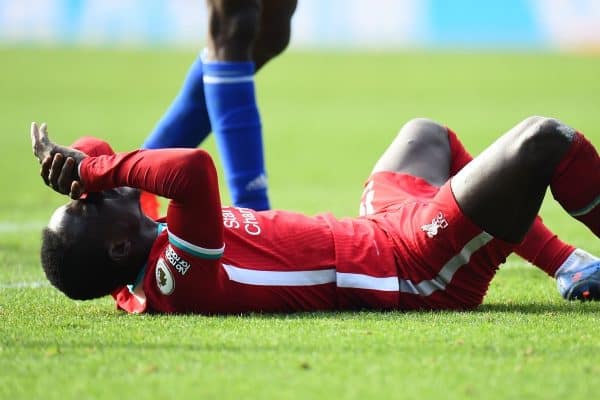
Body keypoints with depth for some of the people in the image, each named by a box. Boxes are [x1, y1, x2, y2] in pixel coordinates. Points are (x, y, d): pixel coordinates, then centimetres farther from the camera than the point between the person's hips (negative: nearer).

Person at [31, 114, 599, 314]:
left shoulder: (135, 284, -8)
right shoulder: (178, 278, -35)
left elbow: (96, 158, 4)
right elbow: (194, 168, -53)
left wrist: (77, 164, -19)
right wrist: (95, 170, -40)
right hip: (420, 270, -10)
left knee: (425, 136, 33)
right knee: (544, 141, -8)